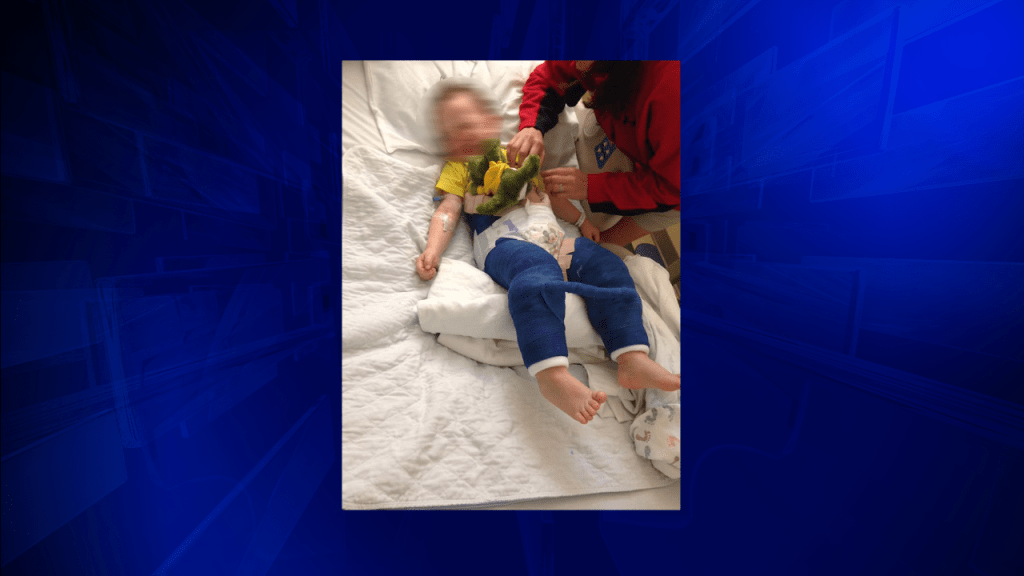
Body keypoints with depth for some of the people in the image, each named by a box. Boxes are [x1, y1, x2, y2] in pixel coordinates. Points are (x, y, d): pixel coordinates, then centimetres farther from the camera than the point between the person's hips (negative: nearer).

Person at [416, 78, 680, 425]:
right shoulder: (458, 167, 24)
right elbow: (448, 211, 11)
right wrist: (432, 252, -7)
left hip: (550, 234, 5)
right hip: (503, 241, -4)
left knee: (606, 266, -16)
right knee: (538, 274, -36)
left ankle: (632, 359, -19)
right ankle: (552, 374, -46)